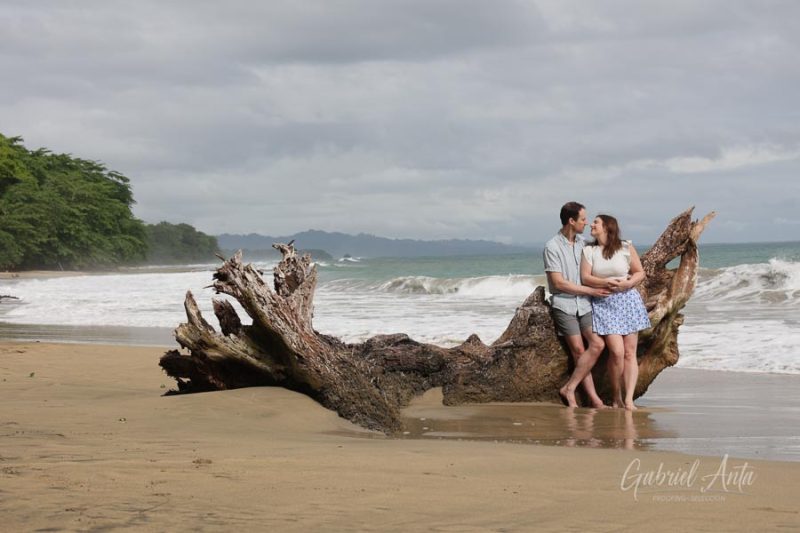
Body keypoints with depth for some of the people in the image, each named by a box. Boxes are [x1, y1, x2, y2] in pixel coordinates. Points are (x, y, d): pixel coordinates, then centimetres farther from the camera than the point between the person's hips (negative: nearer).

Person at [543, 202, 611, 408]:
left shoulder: (583, 243, 12)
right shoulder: (552, 247, -7)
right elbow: (558, 283, -11)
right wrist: (591, 291, -8)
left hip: (584, 303, 5)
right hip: (564, 304, -5)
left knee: (597, 344, -13)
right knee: (578, 350, -9)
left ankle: (569, 388, -6)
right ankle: (593, 398, -4)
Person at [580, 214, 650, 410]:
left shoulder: (626, 247, 2)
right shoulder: (588, 251, 5)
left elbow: (640, 273, 6)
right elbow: (585, 278, -2)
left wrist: (627, 283, -14)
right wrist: (605, 282, -18)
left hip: (628, 300, 1)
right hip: (603, 304, -1)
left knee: (630, 352, -4)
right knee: (617, 352, -12)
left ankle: (629, 399, -6)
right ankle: (616, 397, 4)